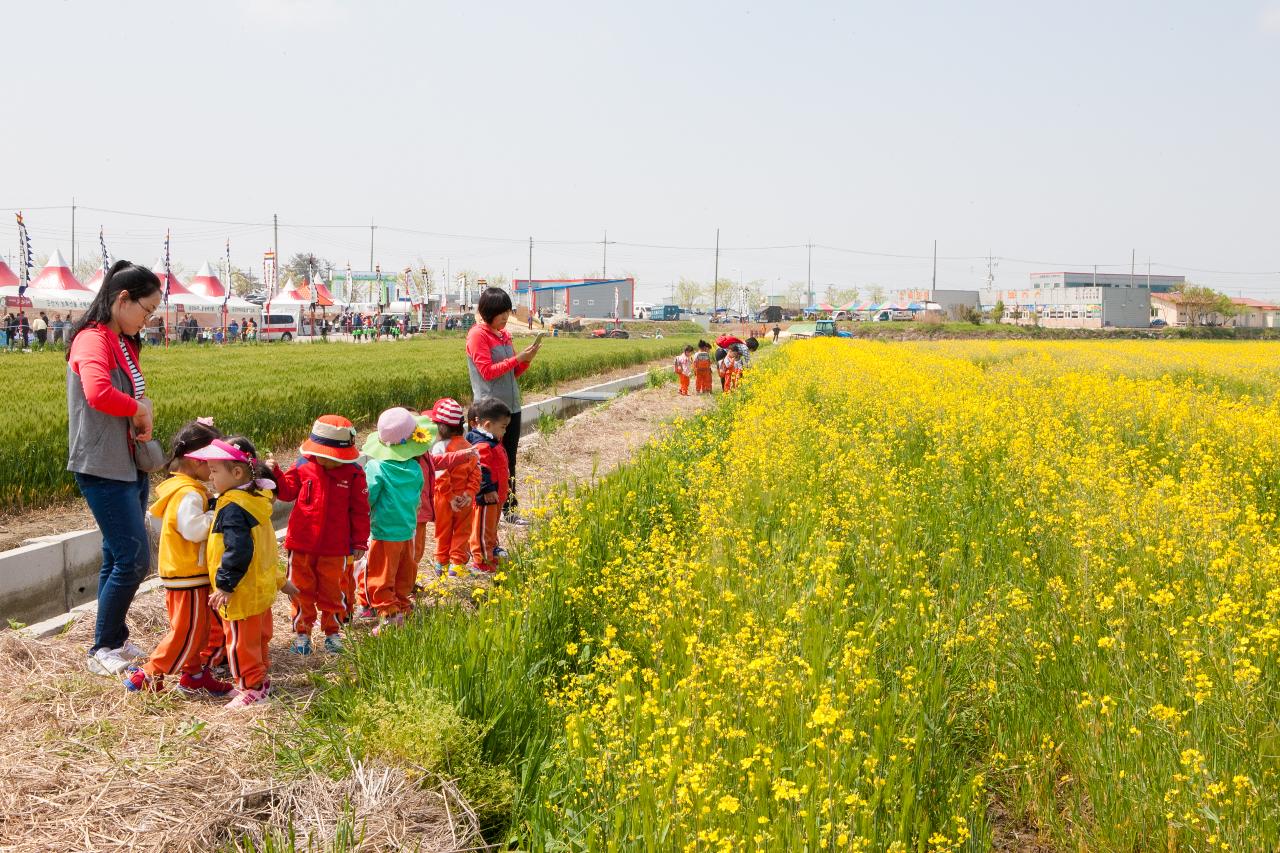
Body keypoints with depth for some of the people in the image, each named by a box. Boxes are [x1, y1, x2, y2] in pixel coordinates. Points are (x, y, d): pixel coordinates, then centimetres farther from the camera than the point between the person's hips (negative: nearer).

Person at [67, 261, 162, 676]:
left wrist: (143, 408, -6)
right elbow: (98, 394, -35)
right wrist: (140, 409, -18)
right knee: (134, 559, -9)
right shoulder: (92, 340, -17)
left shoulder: (124, 343, 14)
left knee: (118, 557, 14)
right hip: (104, 469, -9)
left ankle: (115, 641, 24)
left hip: (131, 466, 9)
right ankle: (101, 650, 3)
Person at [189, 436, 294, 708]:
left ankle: (251, 687, 12)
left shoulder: (233, 508, -23)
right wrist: (279, 579, 26)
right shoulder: (257, 500, 8)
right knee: (259, 638, 20)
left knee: (241, 642, 3)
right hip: (262, 589, 10)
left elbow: (238, 550, -30)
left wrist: (225, 584, -24)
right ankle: (262, 679, 31)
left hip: (242, 593, -10)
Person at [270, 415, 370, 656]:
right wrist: (275, 474, -16)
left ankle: (333, 632, 28)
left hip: (334, 548, -2)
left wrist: (360, 542, -2)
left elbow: (360, 510, -3)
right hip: (301, 545, 2)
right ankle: (301, 632, 25)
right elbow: (287, 490, 3)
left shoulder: (354, 474, -8)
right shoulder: (303, 466, -3)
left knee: (332, 591, 12)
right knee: (301, 590, 12)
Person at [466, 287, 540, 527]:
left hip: (511, 406, 7)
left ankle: (509, 509, 17)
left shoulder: (504, 334, 14)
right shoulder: (478, 335, -8)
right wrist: (517, 359, -16)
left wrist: (527, 360, -1)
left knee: (509, 462, 11)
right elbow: (488, 371, -15)